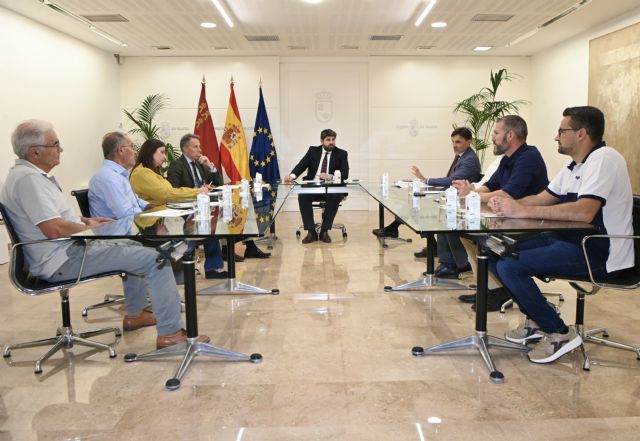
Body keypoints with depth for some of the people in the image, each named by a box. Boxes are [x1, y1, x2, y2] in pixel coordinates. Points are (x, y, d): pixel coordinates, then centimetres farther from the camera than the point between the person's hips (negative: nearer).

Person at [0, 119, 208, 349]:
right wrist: (89, 227, -11)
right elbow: (54, 229, -27)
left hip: (70, 247, 11)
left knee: (137, 247, 24)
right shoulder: (27, 178, -20)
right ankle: (170, 333, -12)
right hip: (64, 260, -11)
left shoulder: (33, 174, 13)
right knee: (155, 258, -16)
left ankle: (135, 314, 29)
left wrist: (85, 221, 11)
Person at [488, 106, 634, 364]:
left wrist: (523, 211, -26)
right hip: (570, 240, 10)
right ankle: (536, 321, 14)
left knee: (509, 267, -21)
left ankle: (560, 333, -4)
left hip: (599, 253, -9)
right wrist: (509, 205, -6)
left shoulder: (604, 158, -16)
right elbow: (542, 199, 15)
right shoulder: (574, 166, 14)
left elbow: (584, 212, -29)